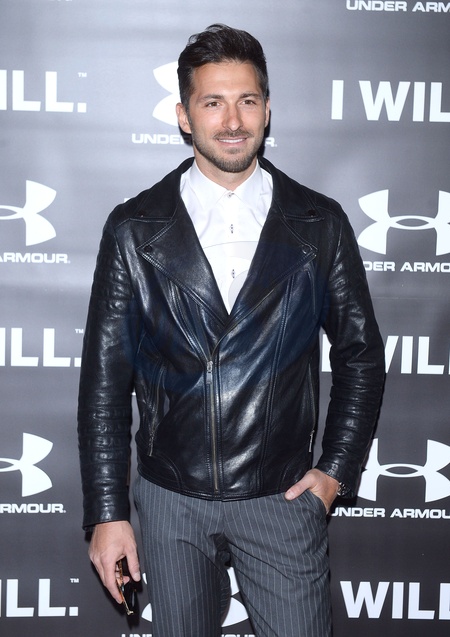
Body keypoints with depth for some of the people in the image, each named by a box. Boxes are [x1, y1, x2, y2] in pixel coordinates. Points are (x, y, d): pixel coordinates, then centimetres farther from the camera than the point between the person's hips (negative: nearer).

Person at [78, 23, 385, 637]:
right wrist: (107, 513, -4)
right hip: (170, 498, 1)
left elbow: (361, 353, 6)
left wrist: (338, 470, 1)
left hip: (284, 496, 0)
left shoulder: (320, 224, -3)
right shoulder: (134, 229, -4)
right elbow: (104, 376, -3)